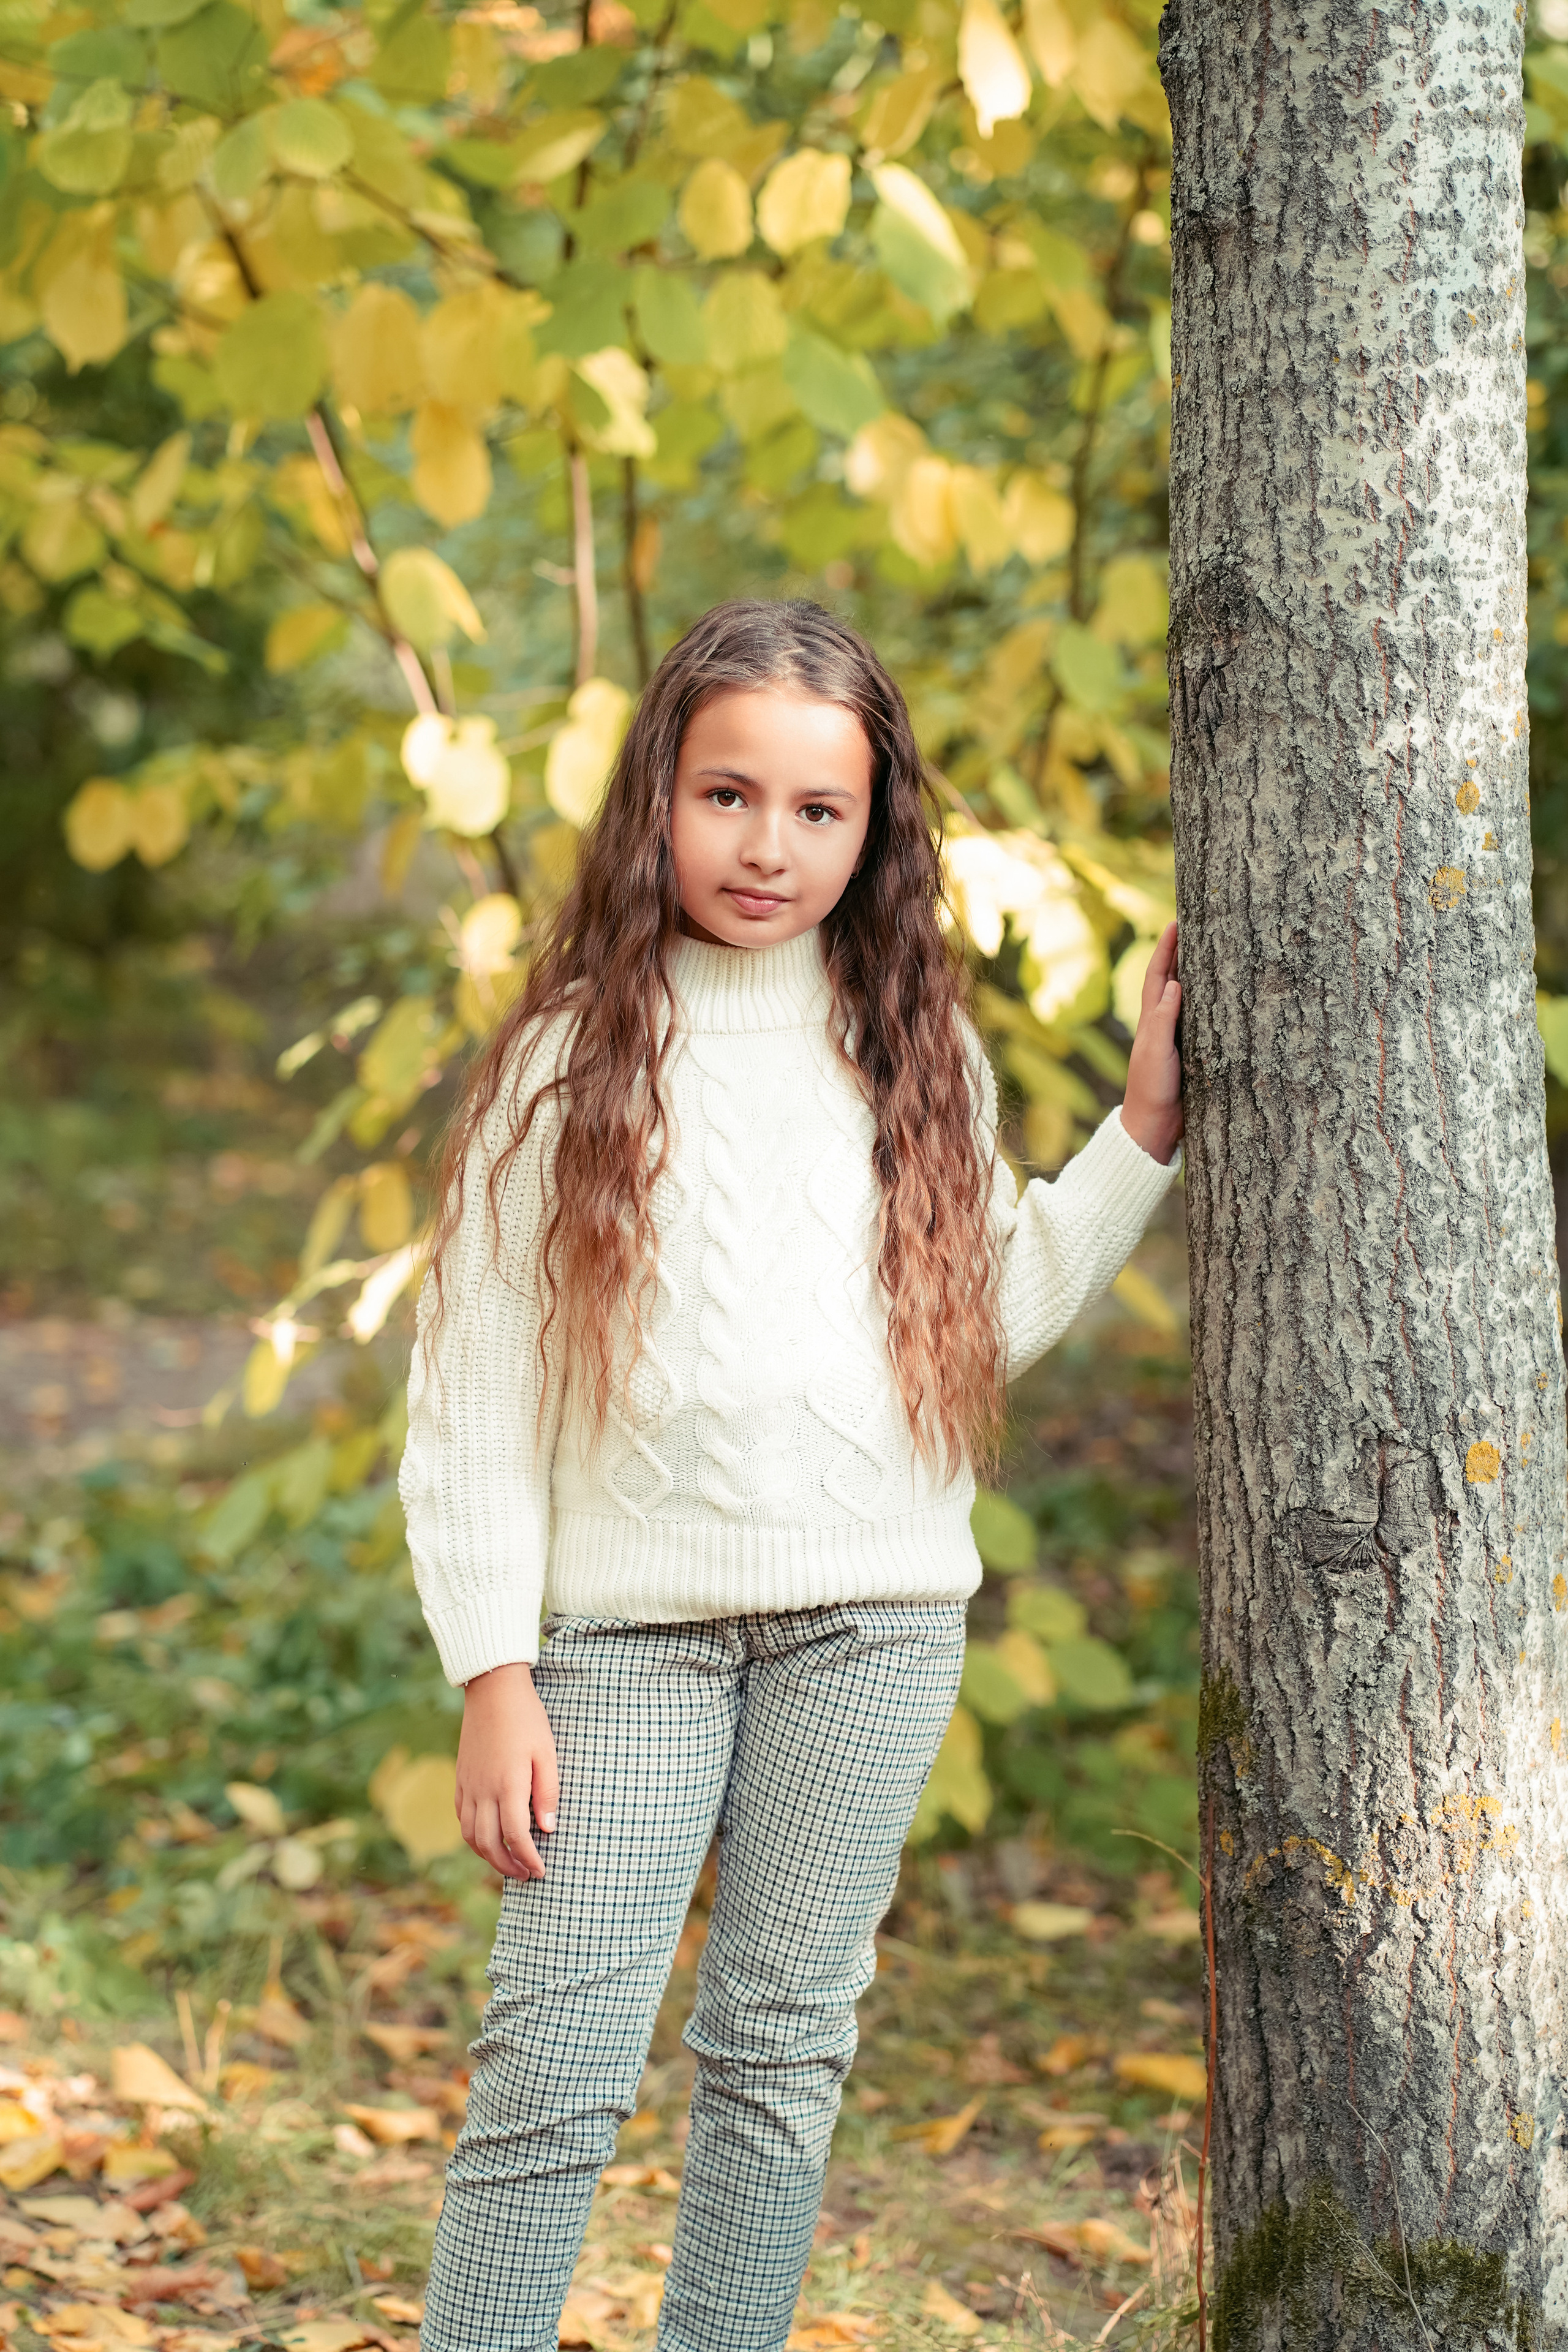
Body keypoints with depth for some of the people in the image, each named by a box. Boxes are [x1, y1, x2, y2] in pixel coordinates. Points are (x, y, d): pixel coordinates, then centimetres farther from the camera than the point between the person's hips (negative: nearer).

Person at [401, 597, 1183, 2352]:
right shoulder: (570, 1057, 0)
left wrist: (1145, 1122, 8)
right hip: (630, 1618, -2)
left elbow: (985, 1321, 13)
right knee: (558, 2061, -7)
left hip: (872, 1616, 3)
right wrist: (494, 1673, -6)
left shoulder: (917, 1055, 9)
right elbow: (474, 1385, -1)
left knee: (782, 2047, 8)